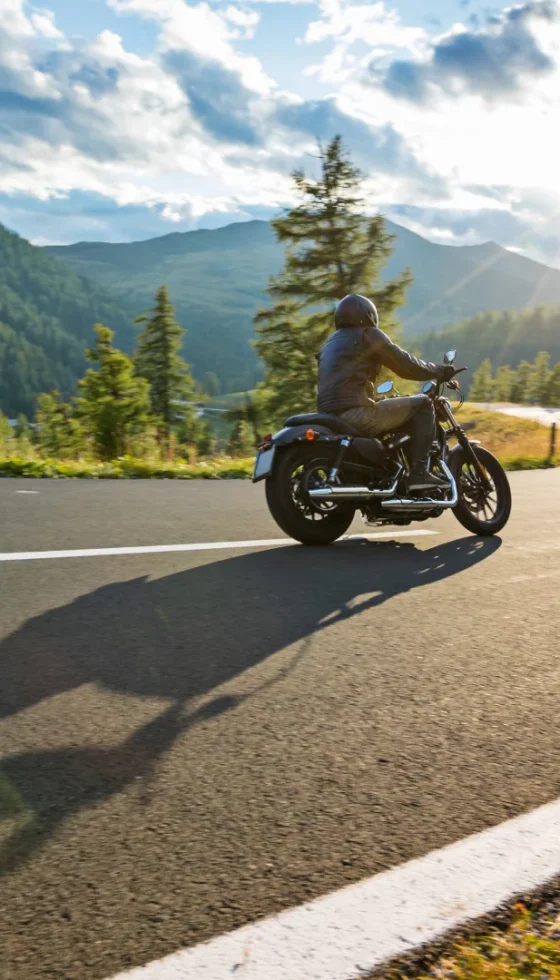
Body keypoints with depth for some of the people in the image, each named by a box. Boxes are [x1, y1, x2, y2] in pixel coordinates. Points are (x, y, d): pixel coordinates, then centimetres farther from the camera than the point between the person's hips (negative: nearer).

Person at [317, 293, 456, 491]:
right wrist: (439, 371, 14)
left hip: (330, 417, 9)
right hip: (355, 412, -9)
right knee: (422, 404, 2)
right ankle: (419, 472, -8)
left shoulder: (329, 343, 26)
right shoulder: (368, 334, 3)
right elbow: (406, 365, -1)